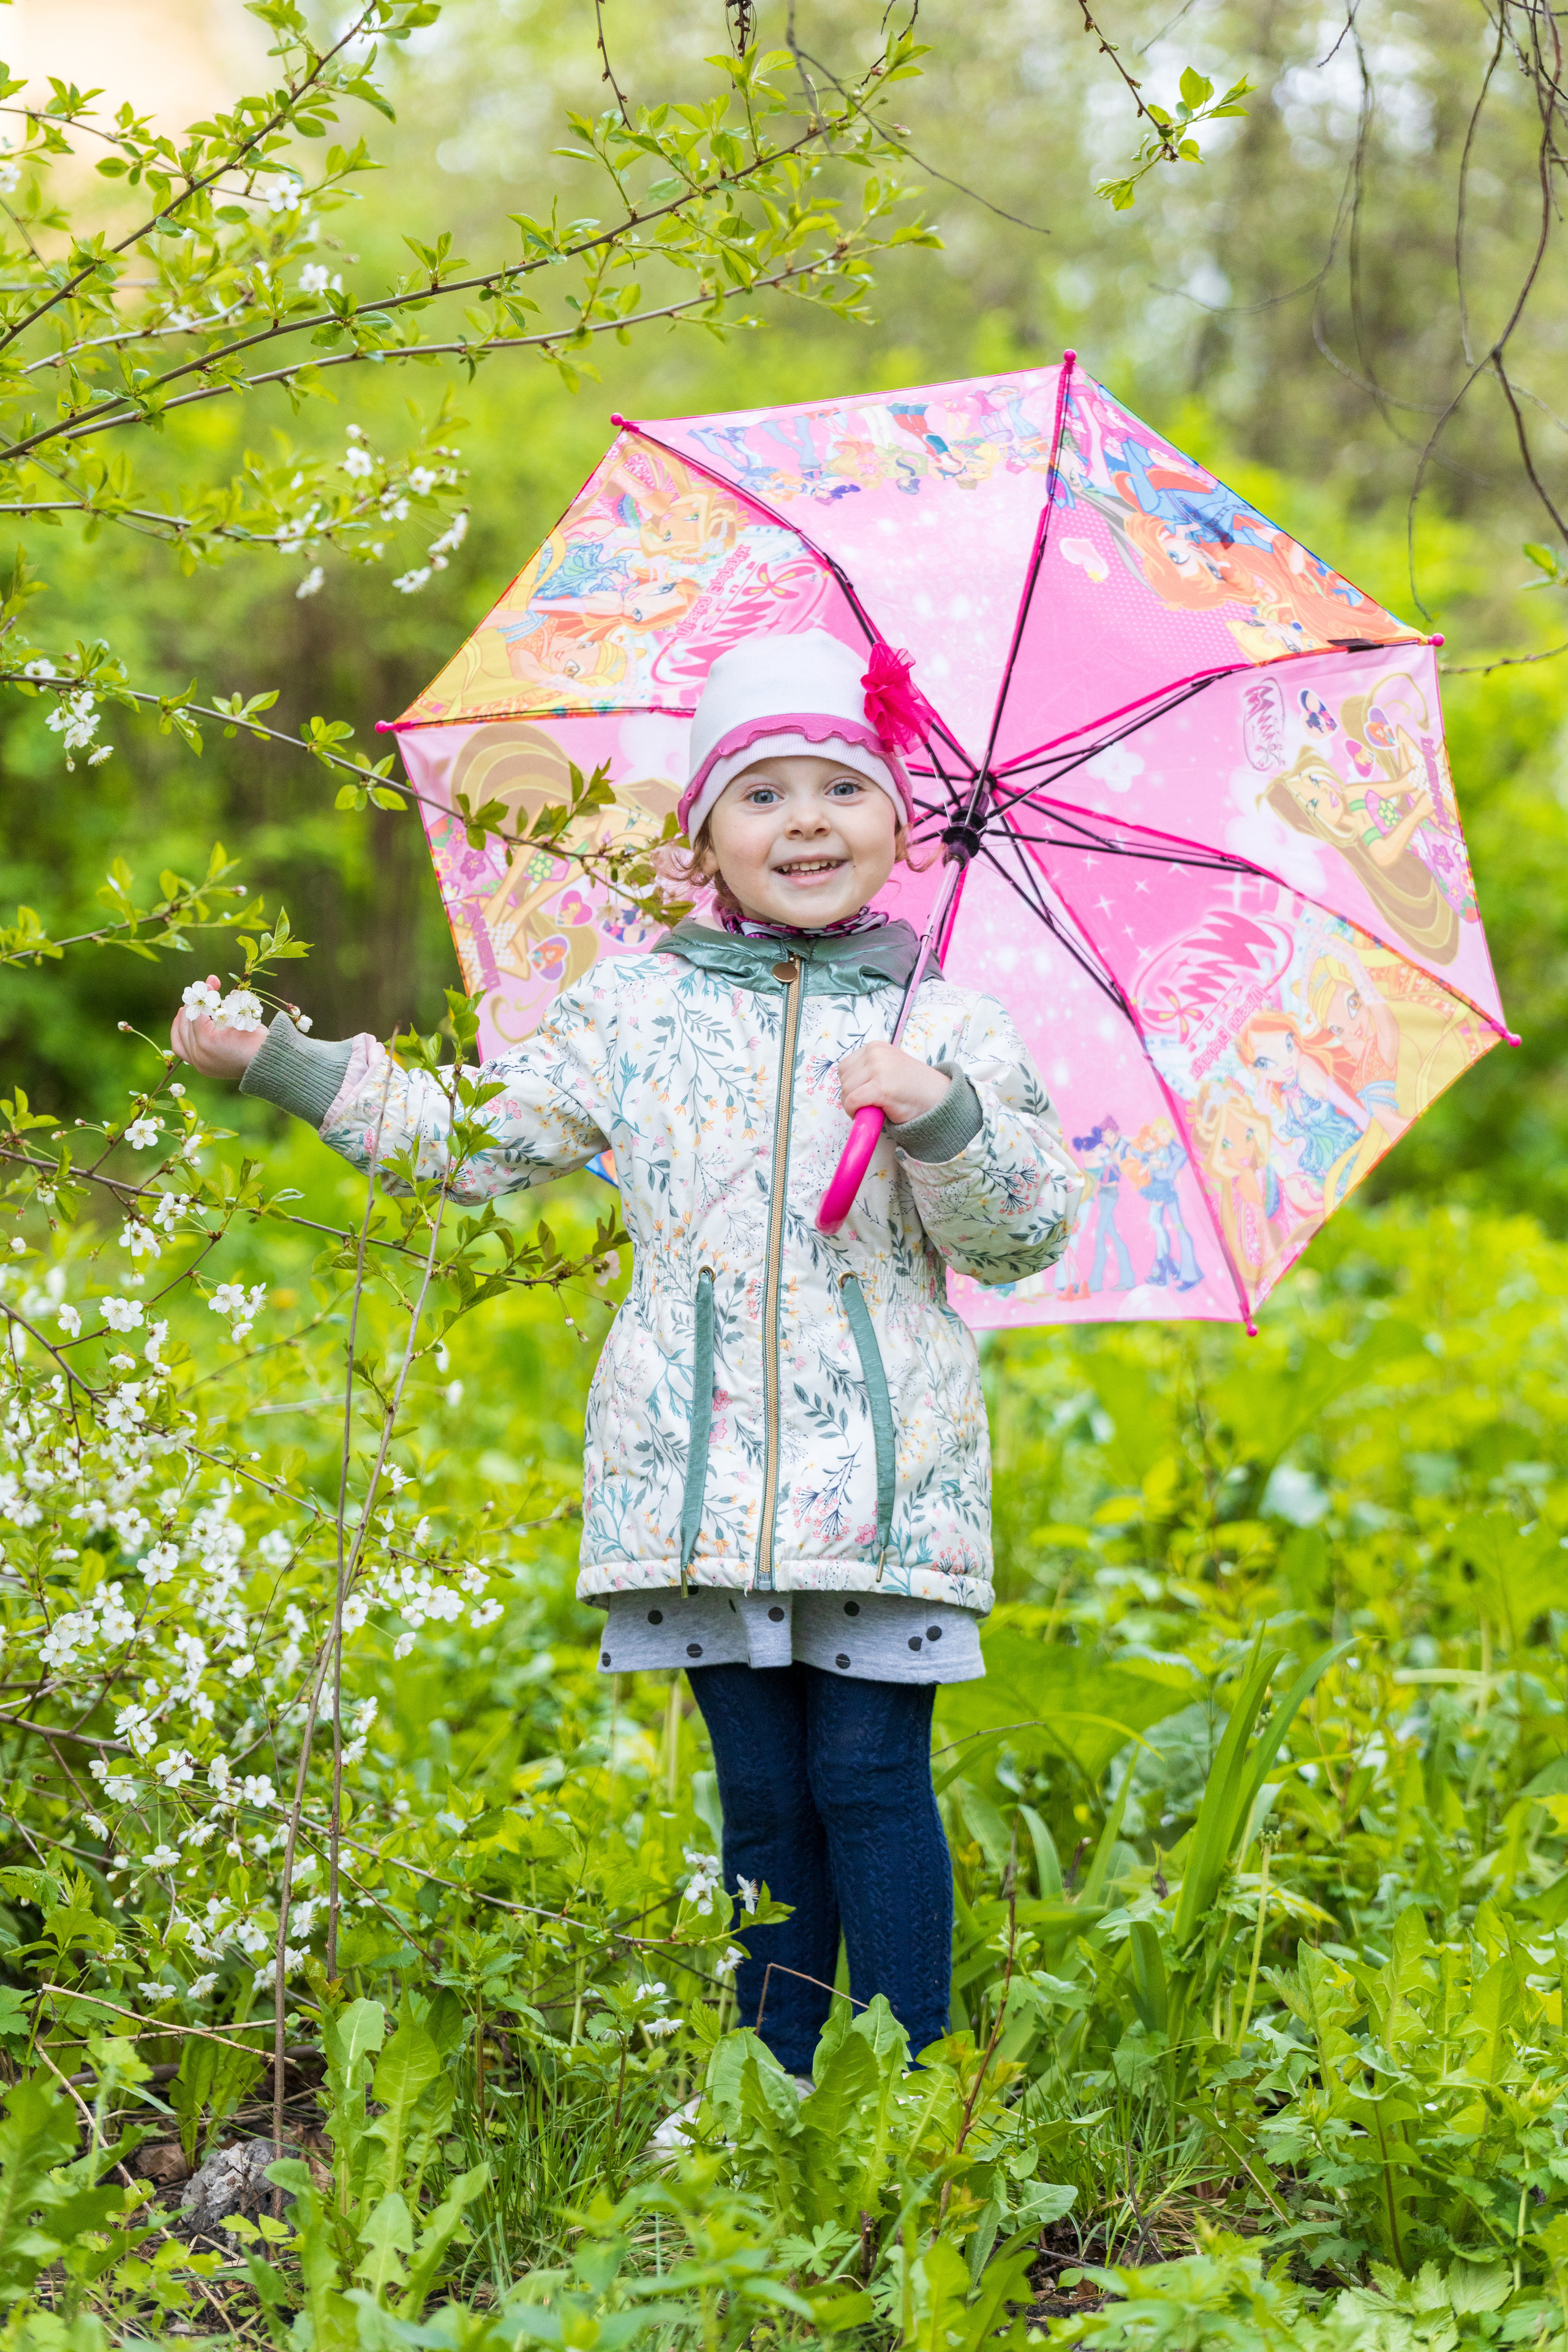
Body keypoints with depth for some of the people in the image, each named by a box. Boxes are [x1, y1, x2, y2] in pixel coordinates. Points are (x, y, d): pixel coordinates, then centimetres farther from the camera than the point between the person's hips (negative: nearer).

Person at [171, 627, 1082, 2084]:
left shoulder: (944, 1027, 4)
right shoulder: (633, 1012, 8)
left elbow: (1027, 1235, 1)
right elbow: (479, 1142, 13)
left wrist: (946, 1117, -17)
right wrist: (277, 1063, 10)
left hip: (882, 1474, -2)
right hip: (700, 1471, 2)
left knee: (869, 1777, -4)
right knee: (762, 1790, 7)